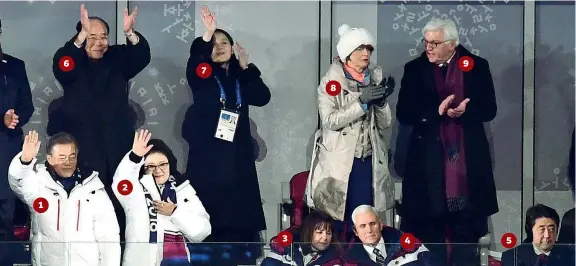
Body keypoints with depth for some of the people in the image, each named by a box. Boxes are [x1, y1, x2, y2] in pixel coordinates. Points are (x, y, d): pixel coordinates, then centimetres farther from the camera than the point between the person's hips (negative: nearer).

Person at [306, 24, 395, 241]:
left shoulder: (375, 78, 7)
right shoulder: (332, 80, -5)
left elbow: (385, 123, 7)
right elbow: (330, 120, -15)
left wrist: (381, 101, -12)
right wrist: (362, 101, -22)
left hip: (369, 161, 4)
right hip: (339, 162, -4)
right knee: (335, 222, -2)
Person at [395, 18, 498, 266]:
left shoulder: (477, 66, 2)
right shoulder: (415, 69, 2)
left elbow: (489, 110, 0)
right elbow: (404, 113, -4)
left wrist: (465, 111, -20)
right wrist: (438, 111, -18)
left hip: (467, 157, 0)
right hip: (429, 157, 0)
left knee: (466, 226, 5)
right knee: (431, 222, 4)